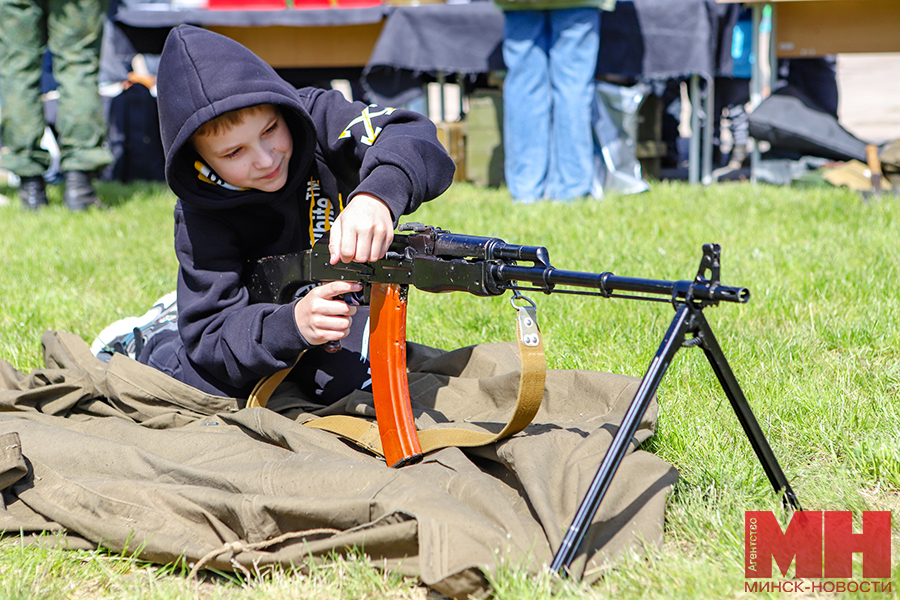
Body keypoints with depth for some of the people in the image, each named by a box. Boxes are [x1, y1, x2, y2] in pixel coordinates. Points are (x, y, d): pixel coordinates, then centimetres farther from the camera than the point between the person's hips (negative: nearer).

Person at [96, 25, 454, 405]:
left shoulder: (316, 119, -26)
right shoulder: (200, 220, -28)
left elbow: (414, 138, -40)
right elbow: (212, 337, -32)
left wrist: (377, 197, -63)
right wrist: (293, 324, -52)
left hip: (341, 295, 2)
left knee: (345, 384, -23)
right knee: (206, 384, -23)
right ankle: (157, 339, 15)